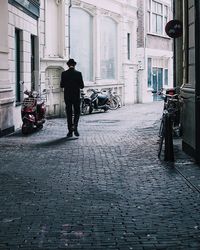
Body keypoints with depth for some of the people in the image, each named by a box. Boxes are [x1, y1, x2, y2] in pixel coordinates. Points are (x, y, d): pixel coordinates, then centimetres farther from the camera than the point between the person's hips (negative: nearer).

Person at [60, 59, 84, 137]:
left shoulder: (64, 73, -3)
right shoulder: (78, 73, -5)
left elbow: (61, 85, -1)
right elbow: (82, 86, -5)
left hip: (67, 96, 1)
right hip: (76, 96, -1)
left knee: (69, 113, 7)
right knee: (77, 112, 10)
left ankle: (70, 131, 7)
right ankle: (75, 126, -14)